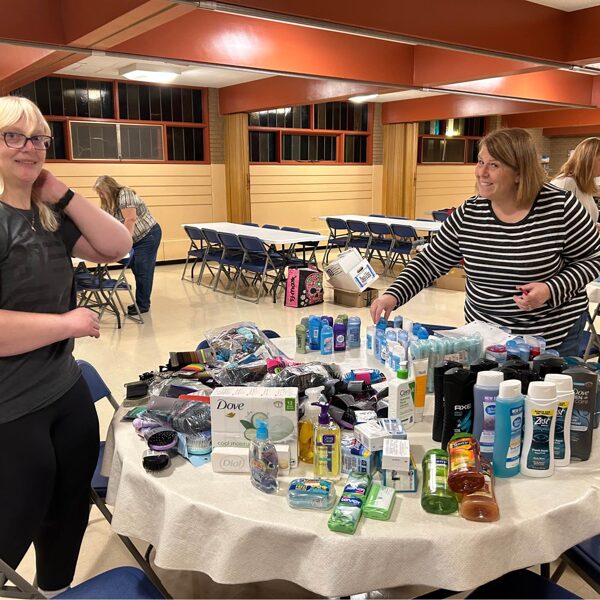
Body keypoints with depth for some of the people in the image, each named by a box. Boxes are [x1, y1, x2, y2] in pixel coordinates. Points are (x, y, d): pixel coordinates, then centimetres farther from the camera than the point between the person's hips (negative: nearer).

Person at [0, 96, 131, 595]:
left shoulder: (50, 215, 7)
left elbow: (118, 247, 3)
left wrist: (62, 194, -6)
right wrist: (68, 323, -18)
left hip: (68, 391, 8)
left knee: (71, 513, 22)